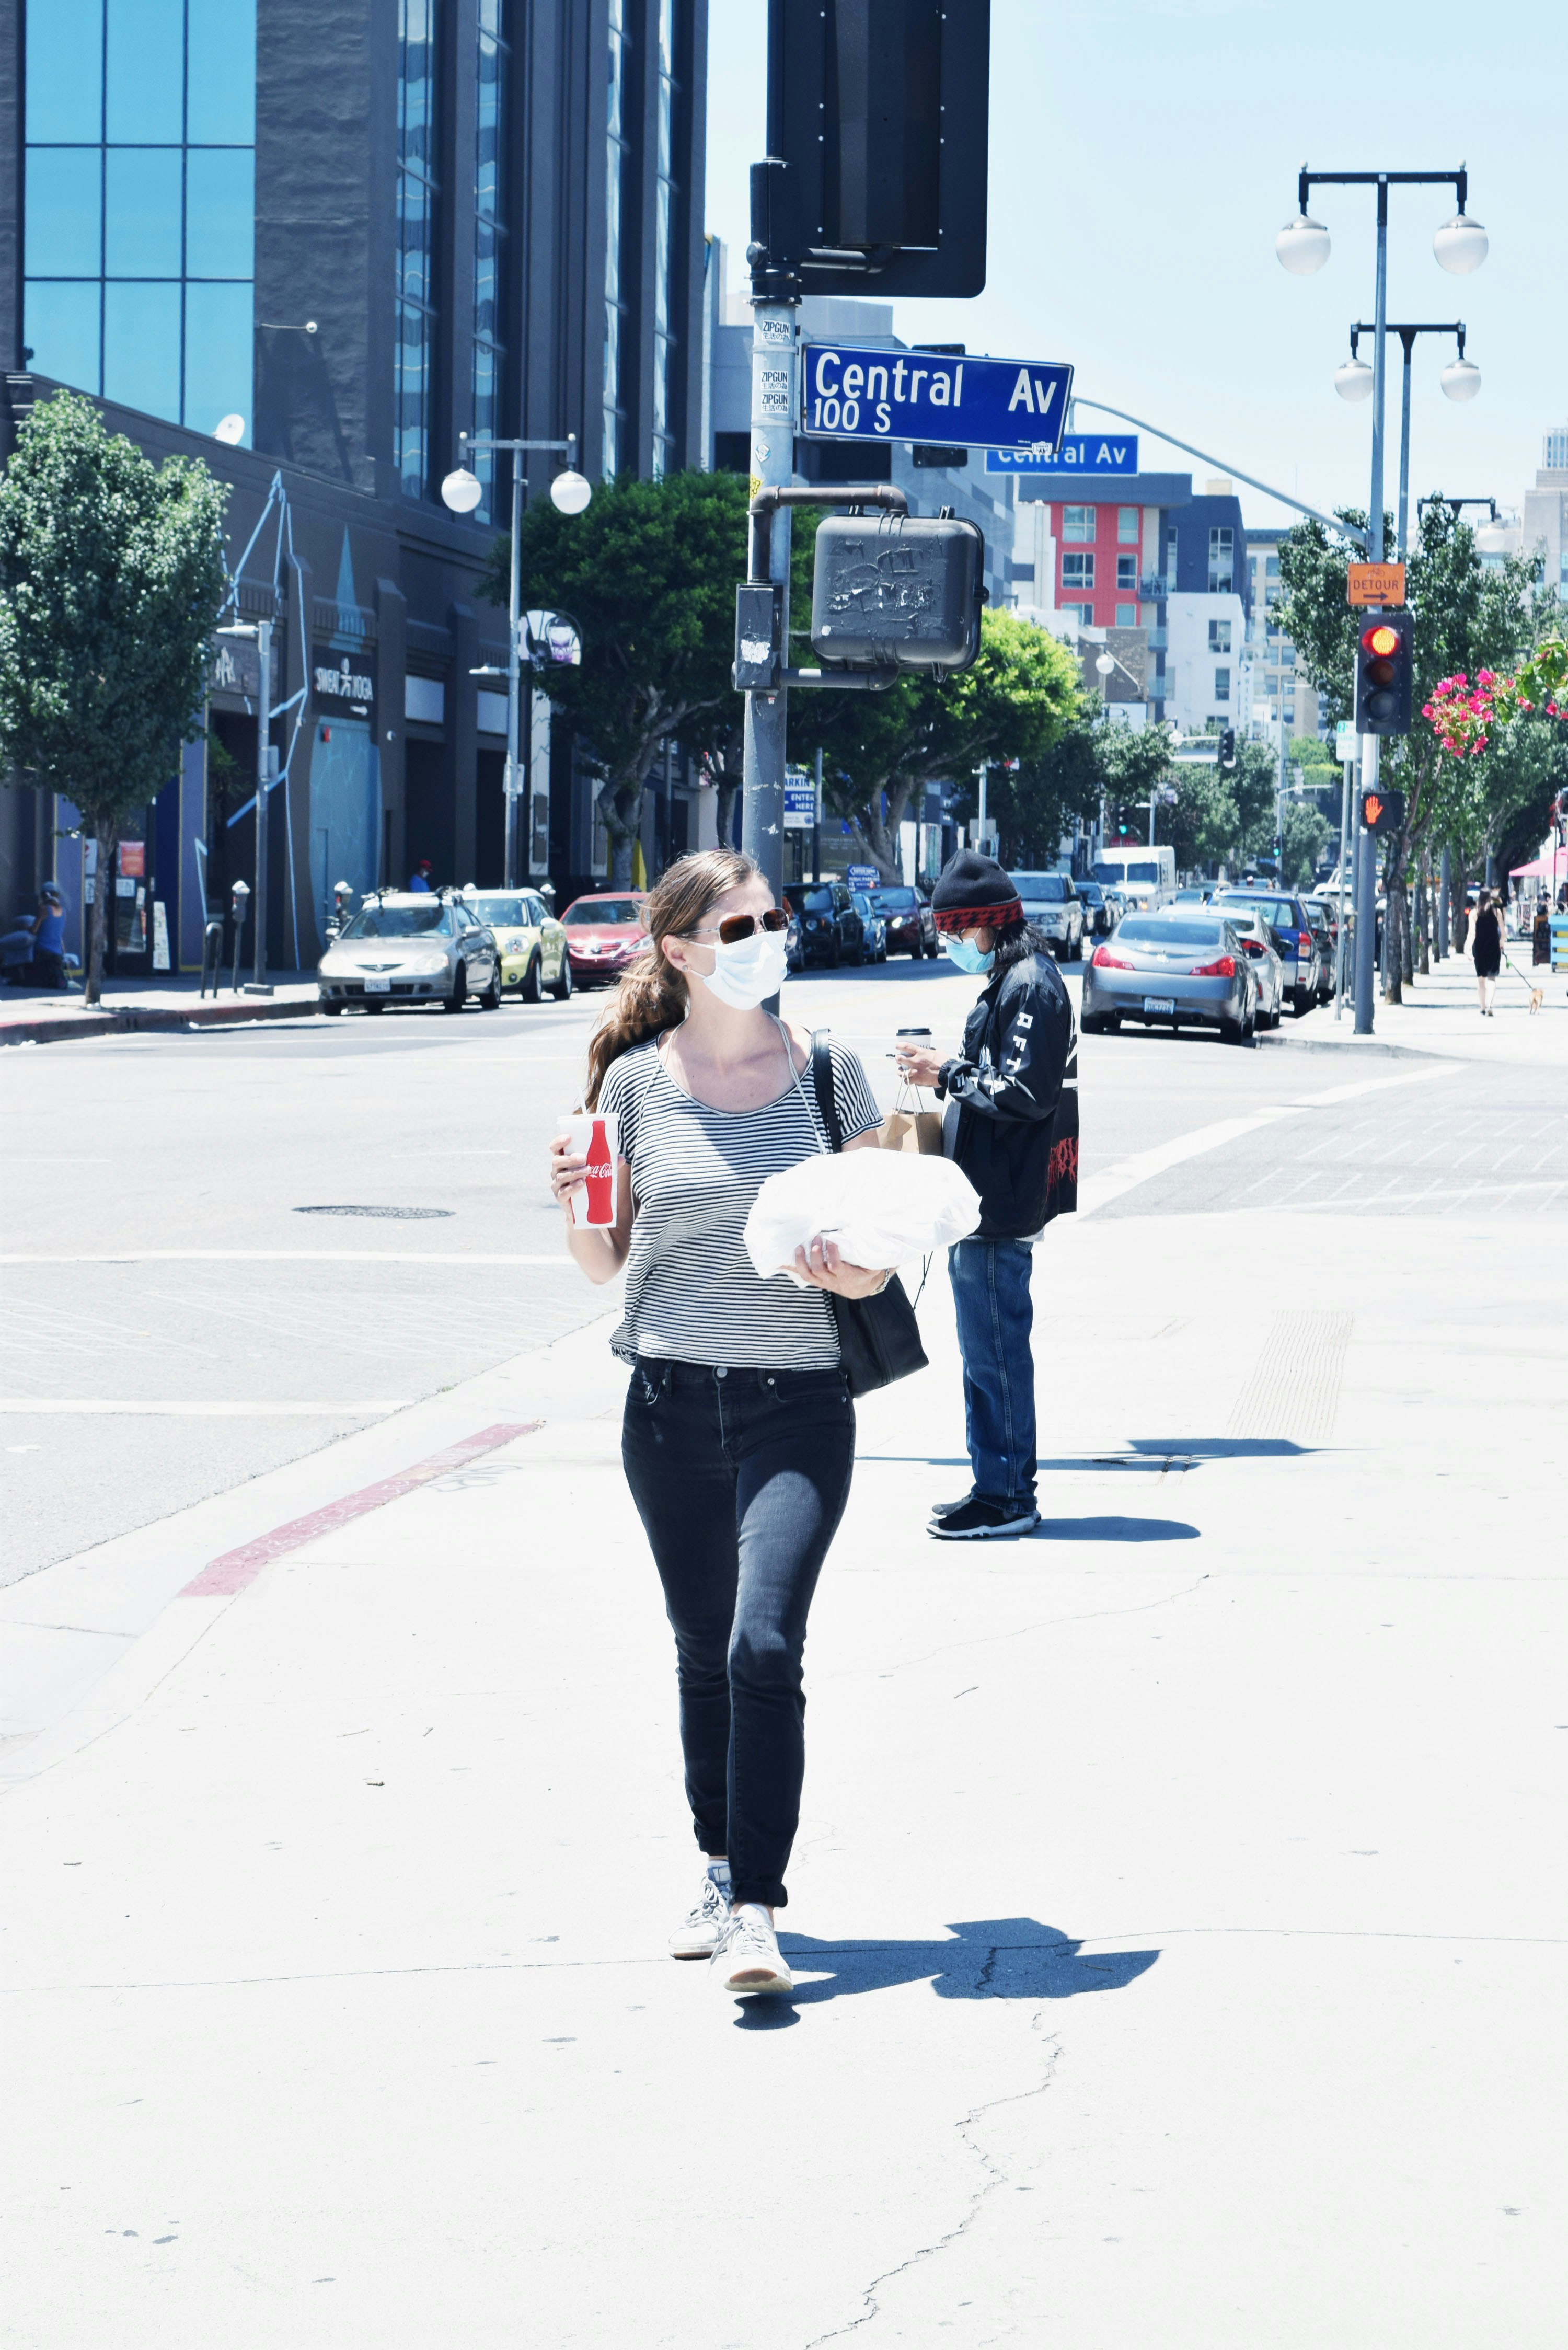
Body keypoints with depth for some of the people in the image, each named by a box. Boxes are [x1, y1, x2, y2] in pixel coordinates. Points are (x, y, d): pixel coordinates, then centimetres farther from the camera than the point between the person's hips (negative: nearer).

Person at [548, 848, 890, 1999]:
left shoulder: (827, 1070, 1)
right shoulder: (636, 1081, 2)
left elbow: (884, 1237, 6)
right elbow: (606, 1262, 8)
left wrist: (857, 1273, -16)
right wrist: (574, 1204, -13)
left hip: (799, 1402, -2)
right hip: (672, 1400, 2)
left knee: (765, 1646, -16)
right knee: (704, 1653, 14)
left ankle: (757, 1910, -15)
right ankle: (723, 1870, 30)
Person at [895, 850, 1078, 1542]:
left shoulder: (1029, 987, -16)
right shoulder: (1011, 980, 16)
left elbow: (1024, 1095, -22)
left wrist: (947, 1075, -14)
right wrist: (950, 1073, 9)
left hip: (999, 1205, -11)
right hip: (990, 1199, 11)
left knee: (994, 1350, -6)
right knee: (994, 1348, 16)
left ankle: (1004, 1498, -1)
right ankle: (1006, 1485, 24)